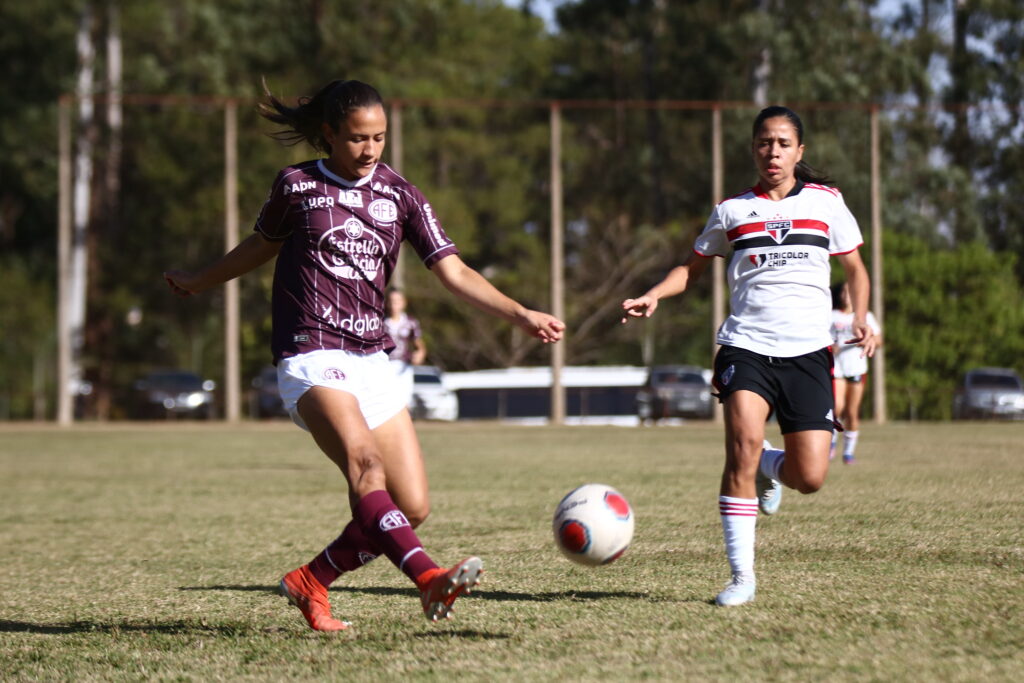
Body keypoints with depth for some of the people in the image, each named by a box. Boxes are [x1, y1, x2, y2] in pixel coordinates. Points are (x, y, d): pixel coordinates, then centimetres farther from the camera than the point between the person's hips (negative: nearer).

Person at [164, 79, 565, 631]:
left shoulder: (399, 195, 9)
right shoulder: (296, 186, 3)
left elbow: (453, 273, 3)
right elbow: (263, 244, 23)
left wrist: (520, 314, -9)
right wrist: (198, 281, 35)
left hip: (371, 359, 5)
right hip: (311, 357, -5)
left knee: (413, 508, -3)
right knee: (364, 463, -31)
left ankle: (309, 583, 15)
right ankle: (429, 580, -49)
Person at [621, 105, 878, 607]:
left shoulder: (826, 202, 10)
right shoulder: (732, 211, 11)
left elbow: (854, 268, 17)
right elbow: (692, 267, 19)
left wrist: (860, 319, -1)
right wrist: (652, 296, 0)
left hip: (807, 353, 1)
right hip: (746, 347, -1)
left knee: (810, 478, -9)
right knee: (744, 444, -25)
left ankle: (770, 468, 30)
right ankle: (742, 575, -16)